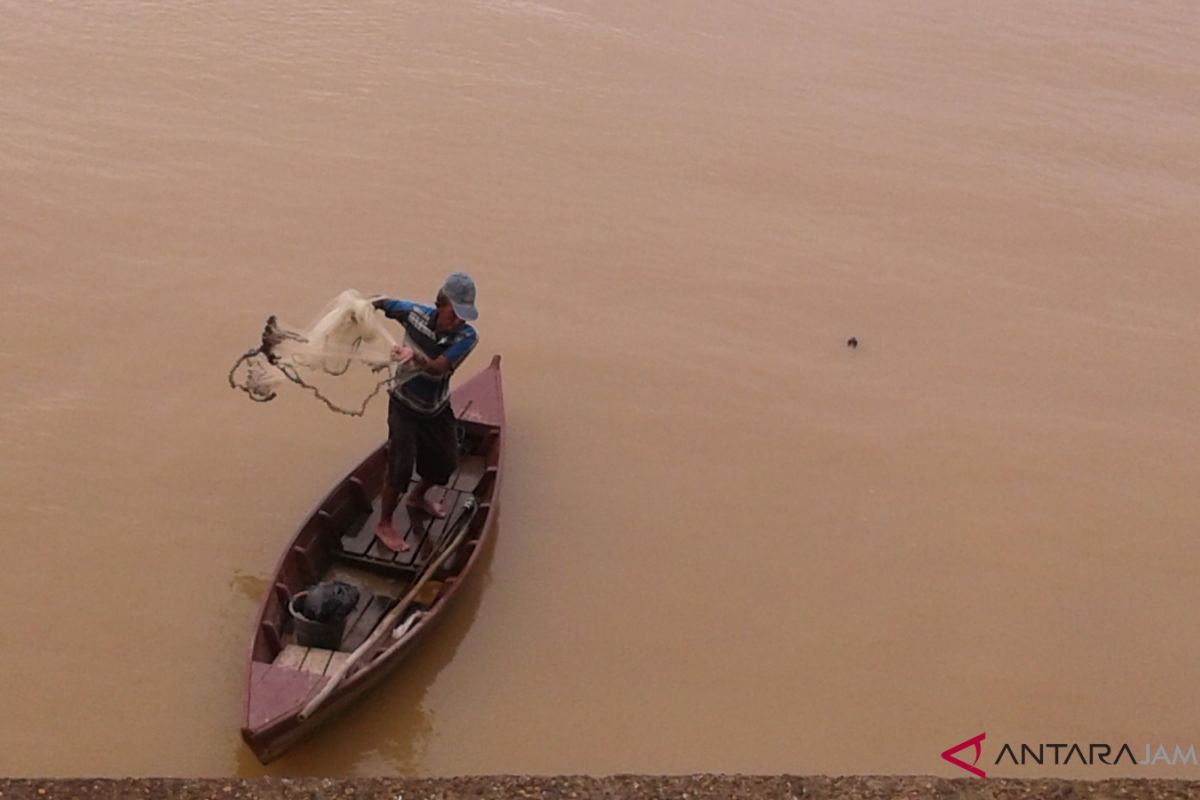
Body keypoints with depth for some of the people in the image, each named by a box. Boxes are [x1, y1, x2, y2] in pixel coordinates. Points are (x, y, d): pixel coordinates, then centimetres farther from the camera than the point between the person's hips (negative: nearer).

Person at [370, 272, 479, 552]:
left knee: (446, 463, 17)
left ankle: (417, 498, 48)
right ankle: (384, 524, 11)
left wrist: (416, 356, -55)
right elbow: (384, 303, -3)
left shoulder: (467, 337, -23)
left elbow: (438, 369, -36)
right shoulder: (416, 314, -23)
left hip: (438, 409, 3)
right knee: (401, 466, -10)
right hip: (405, 406, -3)